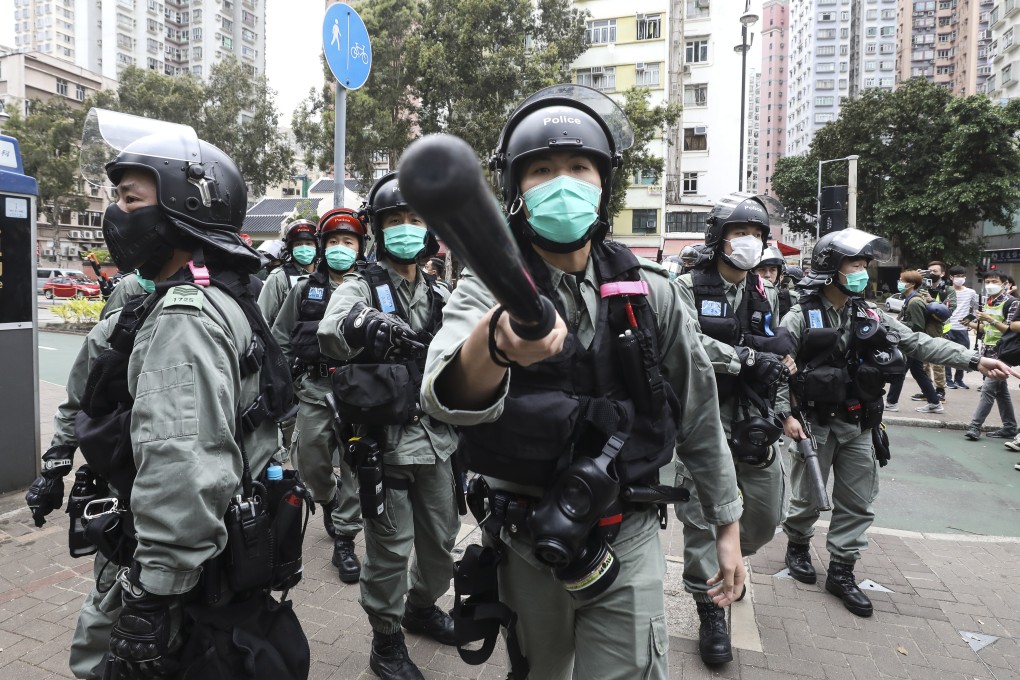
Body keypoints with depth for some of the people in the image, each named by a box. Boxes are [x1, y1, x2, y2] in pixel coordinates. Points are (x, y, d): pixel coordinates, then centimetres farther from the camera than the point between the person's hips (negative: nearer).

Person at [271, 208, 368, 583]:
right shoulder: (304, 290, 9)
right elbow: (280, 340, 11)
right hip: (315, 387, 2)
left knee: (355, 463, 2)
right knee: (309, 460, 7)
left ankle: (344, 538, 16)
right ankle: (328, 501, 40)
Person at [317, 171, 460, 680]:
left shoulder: (438, 294, 10)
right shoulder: (362, 286, -8)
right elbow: (330, 335, -30)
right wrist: (364, 322, -51)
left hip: (435, 440, 6)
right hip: (385, 442, -5)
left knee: (441, 538, 18)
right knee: (390, 549, 4)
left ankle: (422, 606, 44)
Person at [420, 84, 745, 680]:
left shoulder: (648, 292, -5)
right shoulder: (487, 288, -11)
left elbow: (699, 413, 5)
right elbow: (447, 398, -32)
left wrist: (727, 524, 9)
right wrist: (494, 344, -54)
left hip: (624, 542, 0)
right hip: (524, 543, 1)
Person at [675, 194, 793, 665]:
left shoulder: (766, 294, 12)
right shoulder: (691, 288, -5)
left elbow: (777, 354, 20)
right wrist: (746, 356, -22)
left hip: (754, 419, 5)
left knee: (766, 517, 11)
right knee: (702, 515, -1)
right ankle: (710, 612, 17)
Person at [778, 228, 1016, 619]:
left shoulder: (870, 317, 4)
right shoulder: (801, 318, -11)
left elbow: (918, 343, 1)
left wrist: (974, 360, -8)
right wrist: (785, 415, -17)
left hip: (859, 426, 5)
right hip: (816, 425, -5)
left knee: (858, 503, 9)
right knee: (808, 497, 9)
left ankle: (841, 572, 21)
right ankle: (798, 546, 35)